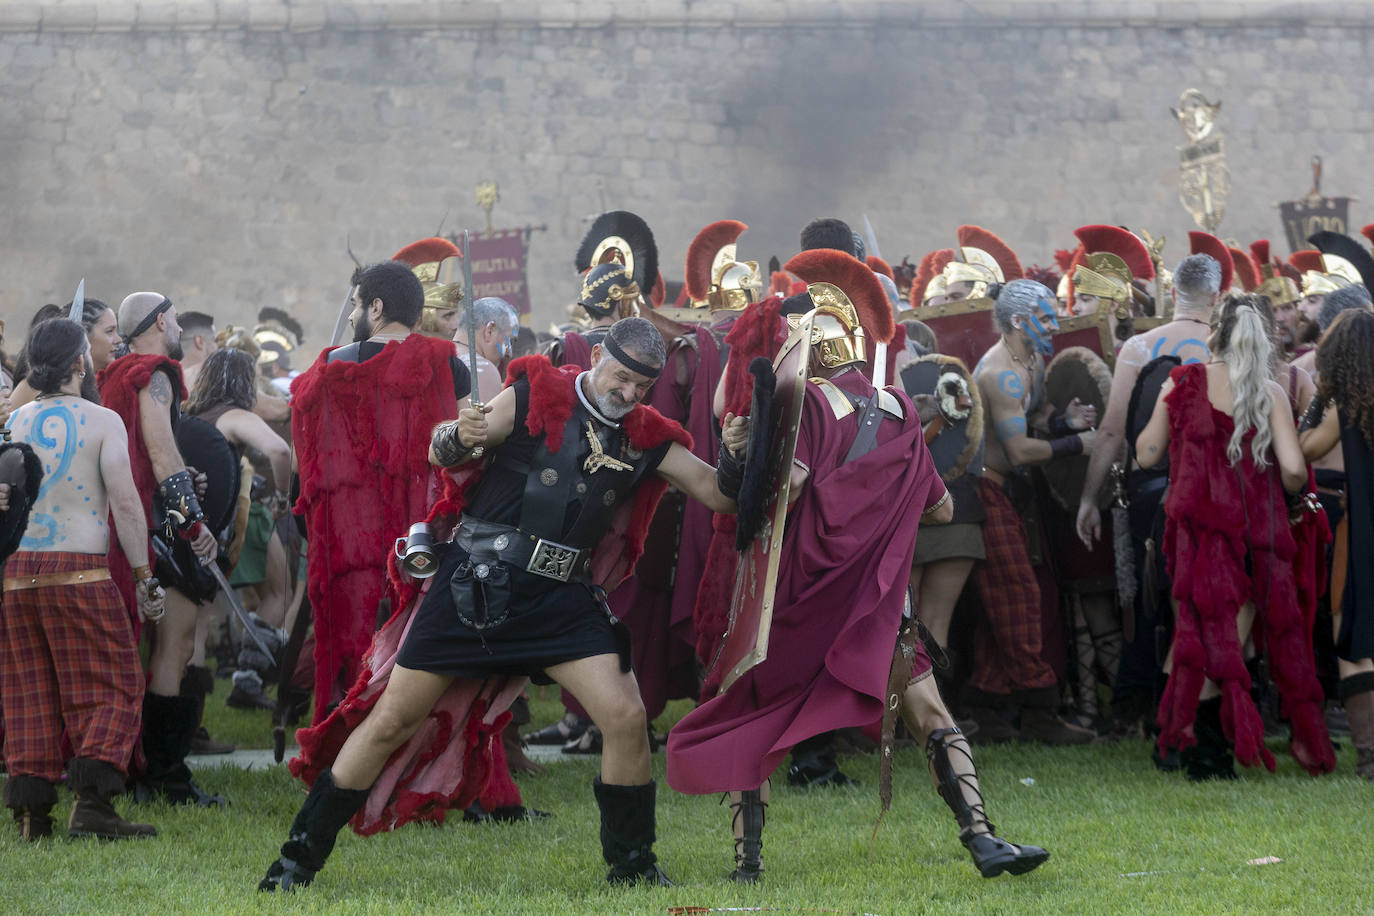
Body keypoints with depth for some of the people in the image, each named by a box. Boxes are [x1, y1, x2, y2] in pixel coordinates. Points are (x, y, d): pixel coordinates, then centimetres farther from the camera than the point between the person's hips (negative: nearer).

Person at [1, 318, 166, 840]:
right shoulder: (102, 421, -3)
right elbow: (125, 503, -7)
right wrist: (144, 576, -2)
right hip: (80, 569, -4)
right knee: (111, 689, 2)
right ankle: (91, 803, -12)